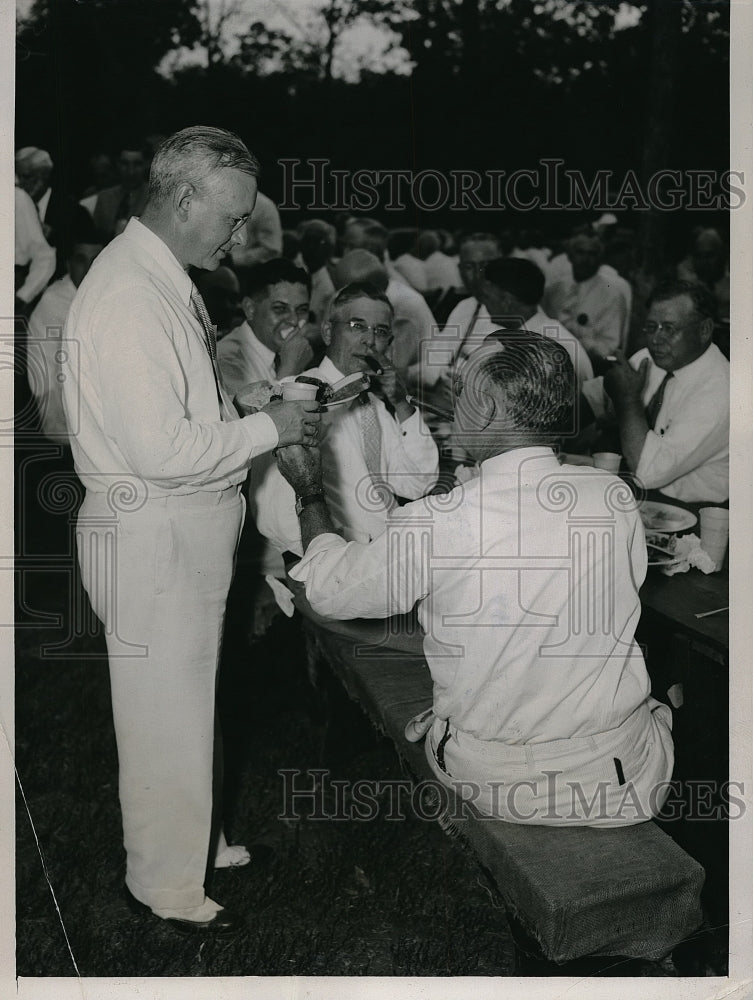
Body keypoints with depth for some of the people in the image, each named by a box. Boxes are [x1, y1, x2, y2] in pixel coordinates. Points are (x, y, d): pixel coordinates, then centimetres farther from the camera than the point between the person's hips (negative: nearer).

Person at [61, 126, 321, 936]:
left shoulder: (165, 281, 10)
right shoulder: (127, 296, -23)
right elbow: (161, 449, -27)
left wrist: (263, 420, 9)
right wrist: (267, 428, -17)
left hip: (186, 533, 10)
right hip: (150, 539, -10)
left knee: (183, 702, 23)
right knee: (166, 713, 5)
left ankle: (190, 840, 41)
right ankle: (165, 883, 23)